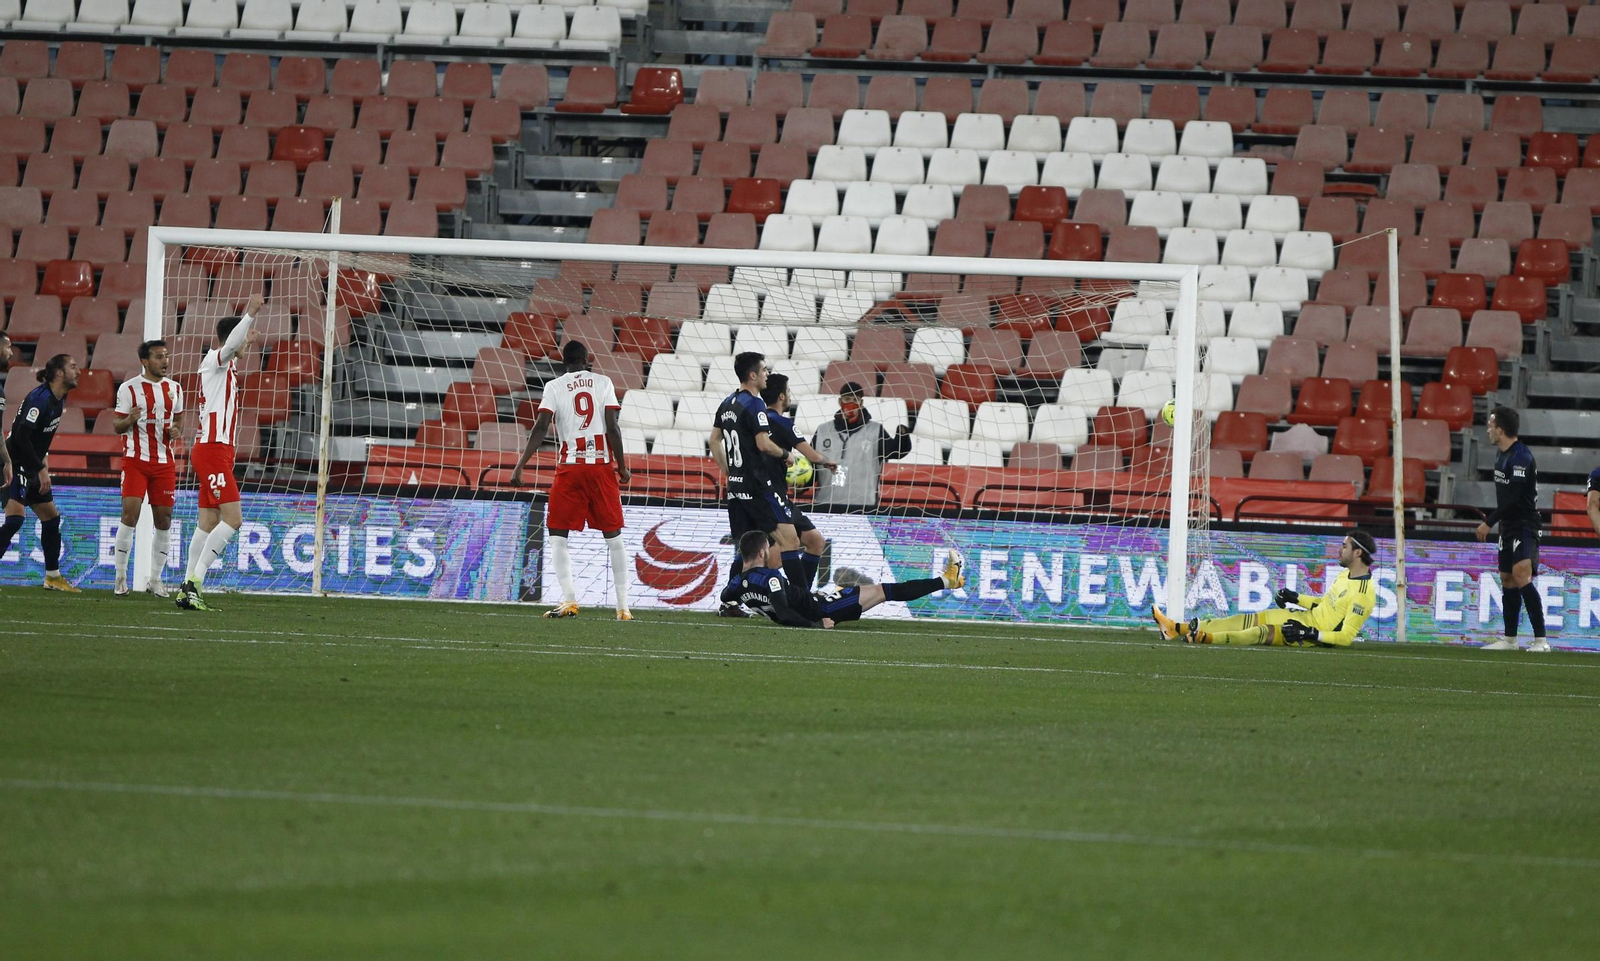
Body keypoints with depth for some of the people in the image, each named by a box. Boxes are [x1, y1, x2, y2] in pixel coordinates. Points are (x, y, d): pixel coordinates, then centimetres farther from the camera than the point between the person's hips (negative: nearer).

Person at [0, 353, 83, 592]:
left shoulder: (58, 399, 10)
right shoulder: (40, 398, -19)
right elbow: (21, 436, -25)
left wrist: (43, 457, 11)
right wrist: (41, 469, -23)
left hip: (33, 469, 10)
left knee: (51, 518, 14)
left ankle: (53, 577, 23)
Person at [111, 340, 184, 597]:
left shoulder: (174, 389, 10)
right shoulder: (129, 388, -3)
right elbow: (117, 425, 0)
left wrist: (174, 430, -1)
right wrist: (129, 420, -22)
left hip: (164, 462, 4)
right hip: (135, 460, -4)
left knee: (164, 518, 3)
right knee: (130, 513, -14)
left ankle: (155, 578, 14)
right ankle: (121, 578, -5)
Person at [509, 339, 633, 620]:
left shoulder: (554, 387, 1)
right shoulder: (603, 382, 4)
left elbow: (540, 428, -8)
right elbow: (612, 427, -2)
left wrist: (519, 467, -7)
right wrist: (622, 467, 7)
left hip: (570, 467, -2)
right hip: (602, 465, 2)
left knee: (558, 536, 5)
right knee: (614, 537, 10)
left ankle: (569, 599, -12)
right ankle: (623, 606, 7)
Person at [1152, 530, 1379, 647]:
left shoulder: (1363, 593, -21)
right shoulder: (1346, 575, 9)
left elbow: (1346, 637, -24)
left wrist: (1312, 634, -30)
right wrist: (1297, 598, 14)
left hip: (1318, 636, -9)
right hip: (1307, 617, 9)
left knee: (1265, 632, -30)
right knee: (1249, 620, 2)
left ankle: (1205, 638, -48)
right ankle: (1177, 629, 0)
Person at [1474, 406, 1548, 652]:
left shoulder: (1520, 457, -18)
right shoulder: (1503, 455, 13)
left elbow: (1511, 498, -23)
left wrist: (1488, 523, -17)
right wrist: (1493, 522, 17)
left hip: (1524, 526, -10)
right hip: (1508, 527, 10)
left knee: (1521, 575, -21)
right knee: (1507, 579, 12)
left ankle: (1541, 639, -25)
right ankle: (1509, 639, 20)